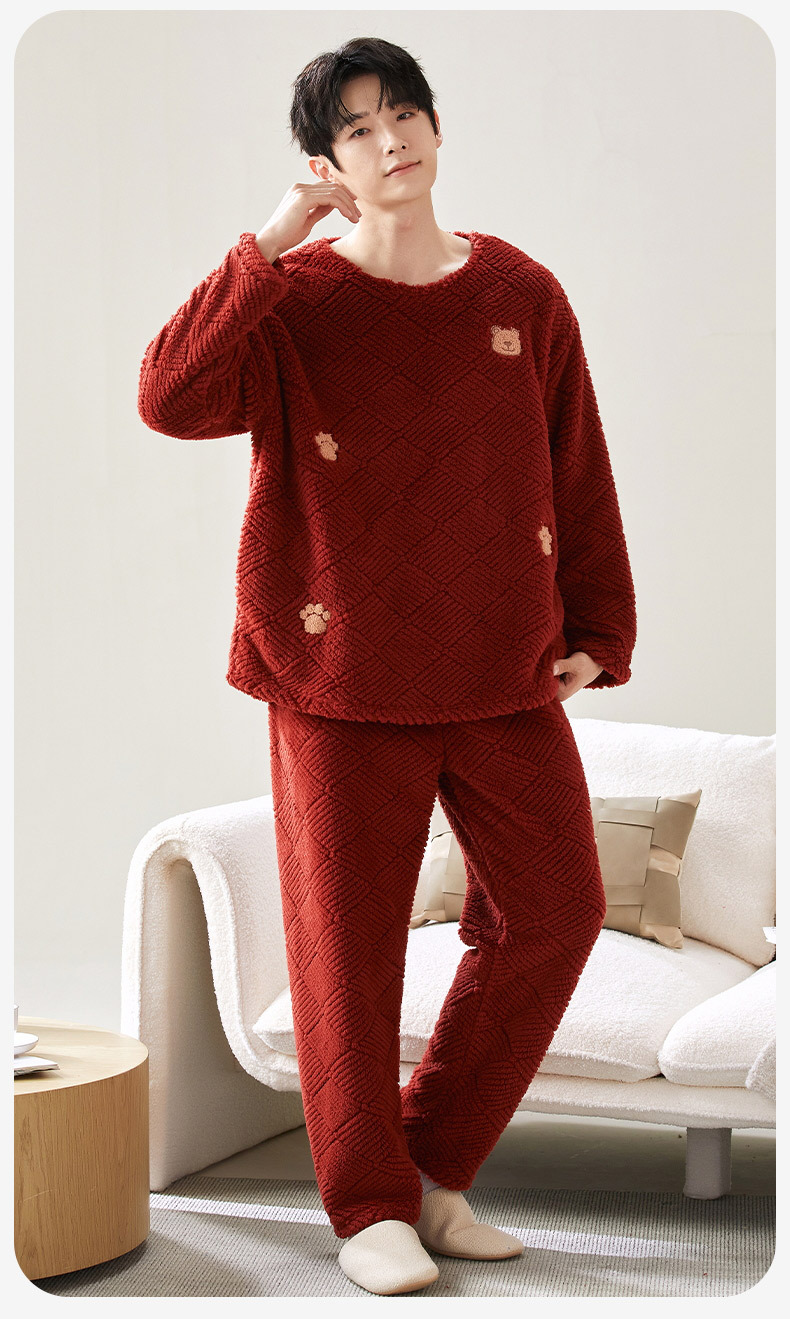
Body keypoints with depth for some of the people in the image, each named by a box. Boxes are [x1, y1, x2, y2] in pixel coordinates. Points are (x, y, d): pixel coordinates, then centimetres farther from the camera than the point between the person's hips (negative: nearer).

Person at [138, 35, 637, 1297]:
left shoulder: (523, 295, 5)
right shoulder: (292, 303, -4)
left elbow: (579, 481, 9)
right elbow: (170, 396, -23)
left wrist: (597, 634, 6)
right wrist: (271, 243, -22)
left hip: (505, 673, 4)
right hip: (343, 675, -3)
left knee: (555, 910, 5)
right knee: (348, 939, 2)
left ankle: (434, 1166, 23)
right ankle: (371, 1209, 19)